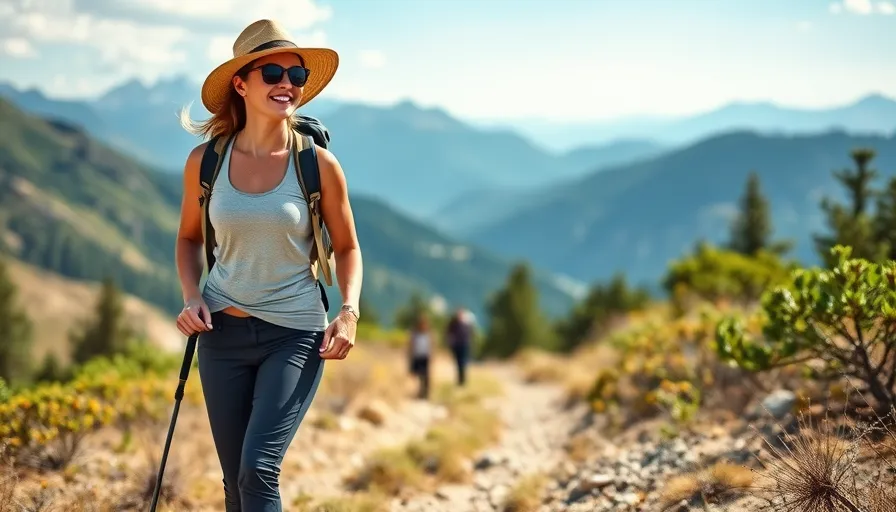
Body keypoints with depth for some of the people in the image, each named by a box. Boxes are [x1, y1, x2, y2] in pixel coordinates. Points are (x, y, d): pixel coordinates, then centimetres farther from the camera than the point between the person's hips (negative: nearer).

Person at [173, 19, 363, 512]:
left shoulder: (318, 165, -7)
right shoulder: (206, 161, -2)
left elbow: (346, 247, 5)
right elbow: (188, 238, 14)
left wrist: (349, 311, -11)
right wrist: (191, 295, -4)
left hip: (296, 335, -2)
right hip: (223, 333, 3)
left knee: (258, 470, -17)